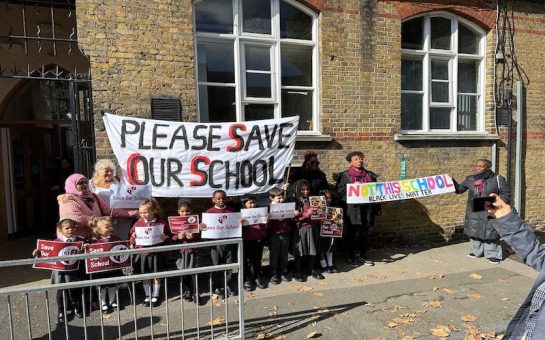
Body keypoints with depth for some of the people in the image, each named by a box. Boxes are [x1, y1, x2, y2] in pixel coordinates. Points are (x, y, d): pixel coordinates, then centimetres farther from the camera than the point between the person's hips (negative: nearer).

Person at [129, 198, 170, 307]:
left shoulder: (161, 223, -8)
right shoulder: (139, 223, 0)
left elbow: (168, 235, 0)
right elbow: (133, 234, 11)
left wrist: (165, 237, -20)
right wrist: (133, 237, -9)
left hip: (156, 253, -2)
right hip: (143, 252, 3)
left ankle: (155, 296, 26)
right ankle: (147, 296, 30)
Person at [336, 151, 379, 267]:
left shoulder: (370, 175, 12)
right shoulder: (345, 175, 1)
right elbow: (339, 190, -6)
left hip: (366, 208, 4)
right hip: (352, 208, -3)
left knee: (364, 233, 10)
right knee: (352, 232, 4)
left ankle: (363, 256, 24)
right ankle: (352, 256, 16)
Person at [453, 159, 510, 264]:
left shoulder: (497, 179, -7)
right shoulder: (470, 179, 3)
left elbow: (506, 193, -2)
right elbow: (459, 189, 10)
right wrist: (452, 182, -7)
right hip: (474, 212, 4)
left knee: (490, 233, 3)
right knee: (474, 231, 13)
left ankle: (493, 254, 17)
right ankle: (477, 252, 28)